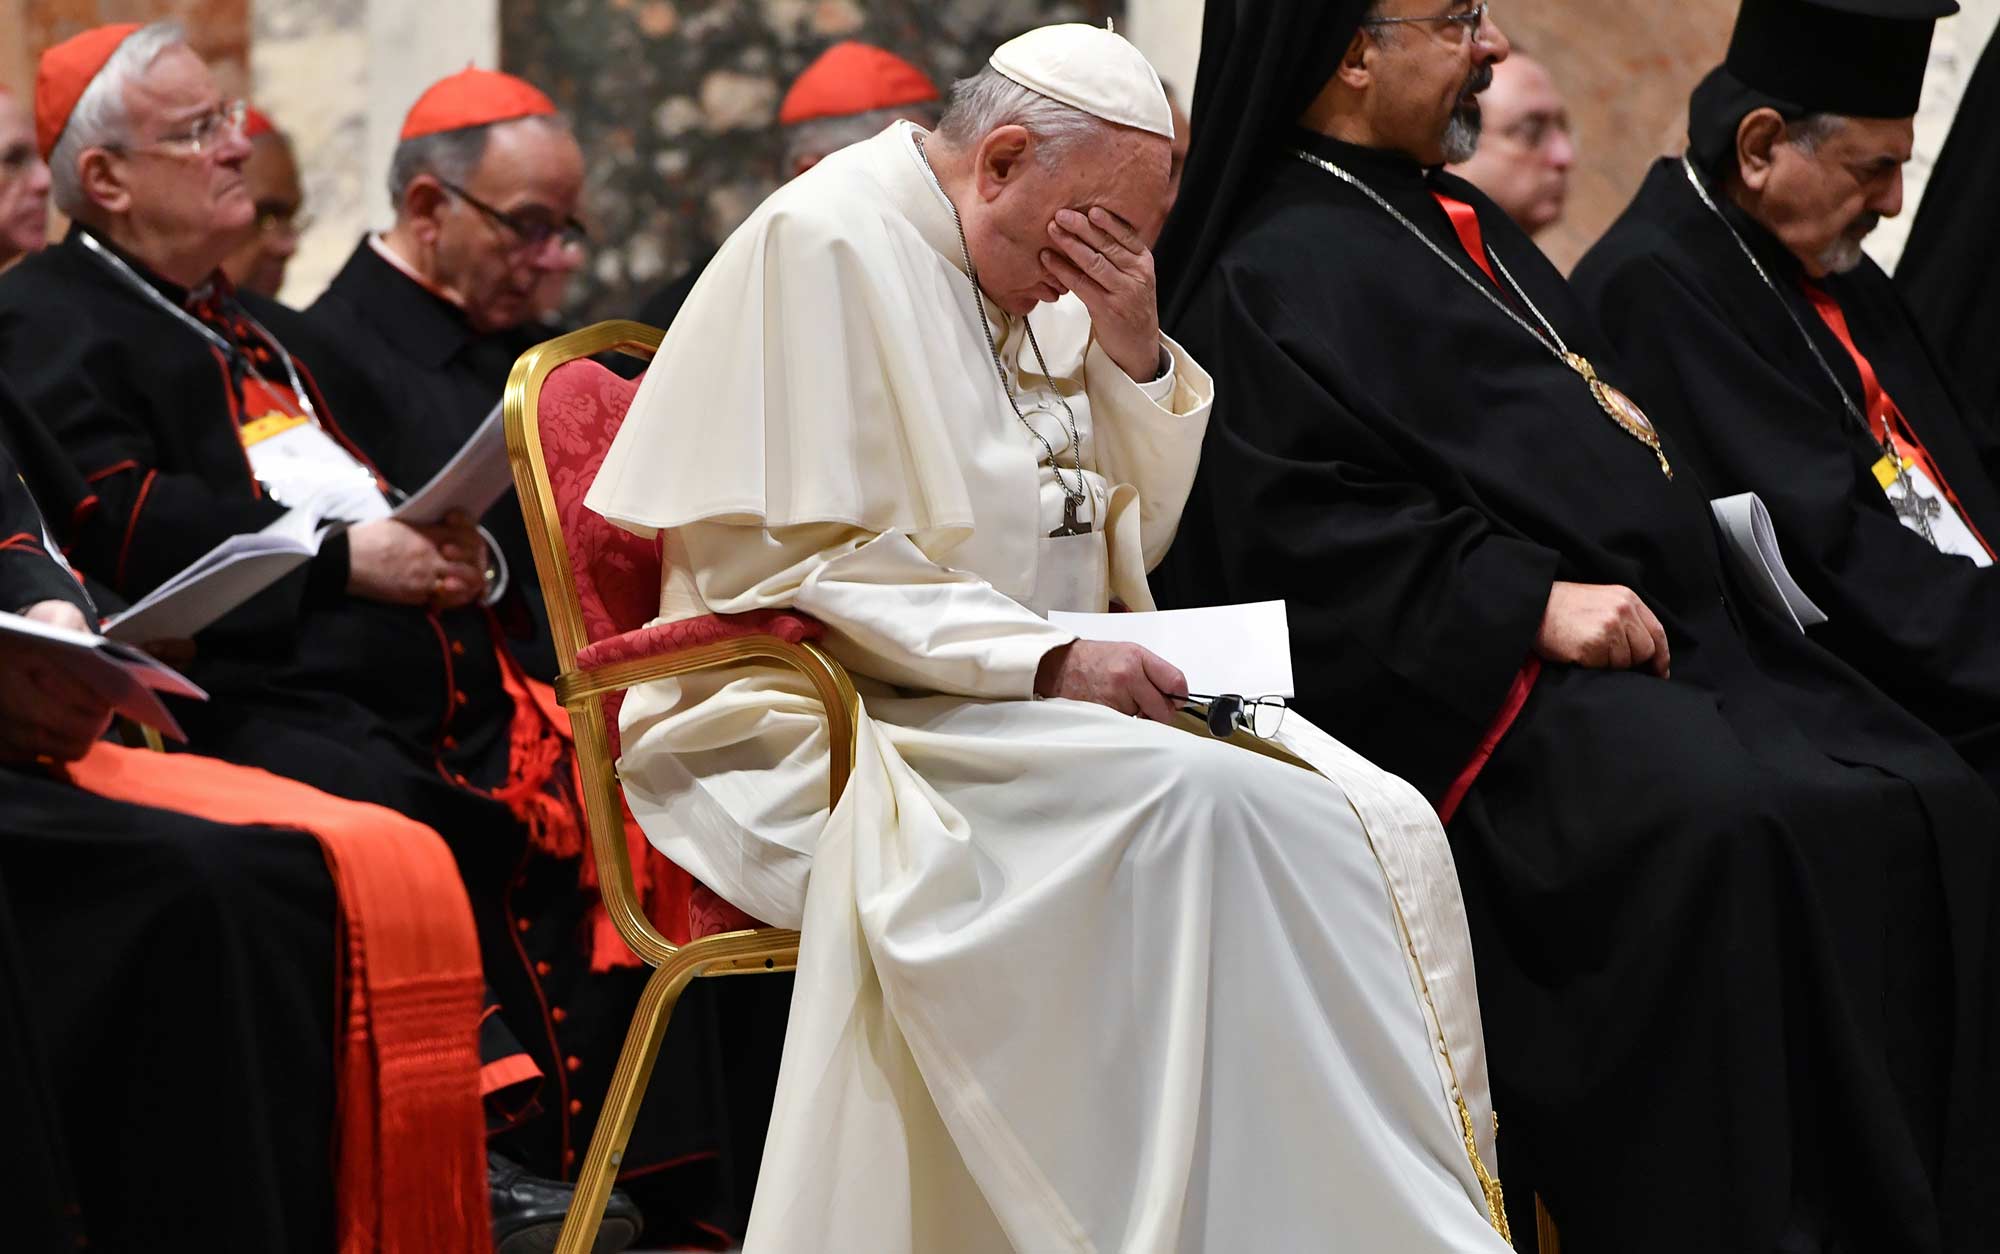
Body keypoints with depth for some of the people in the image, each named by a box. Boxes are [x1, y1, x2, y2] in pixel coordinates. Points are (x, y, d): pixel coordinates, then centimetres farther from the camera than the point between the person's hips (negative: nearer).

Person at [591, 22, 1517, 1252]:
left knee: (1383, 827, -15)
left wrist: (1135, 354, 0)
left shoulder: (1029, 275, 15)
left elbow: (1135, 535, 18)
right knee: (1198, 809, -32)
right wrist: (1048, 659, -22)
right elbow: (789, 568, -16)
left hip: (1033, 705, 8)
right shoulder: (824, 247, -10)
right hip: (832, 727, -8)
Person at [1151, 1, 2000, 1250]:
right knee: (1721, 829, -35)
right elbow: (1303, 527, -15)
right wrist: (1527, 601, -21)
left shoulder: (1464, 228, 25)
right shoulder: (1276, 277, -3)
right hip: (1496, 686, -9)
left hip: (1672, 643, 9)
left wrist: (1707, 531, 17)